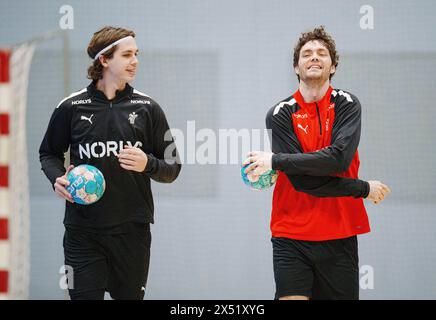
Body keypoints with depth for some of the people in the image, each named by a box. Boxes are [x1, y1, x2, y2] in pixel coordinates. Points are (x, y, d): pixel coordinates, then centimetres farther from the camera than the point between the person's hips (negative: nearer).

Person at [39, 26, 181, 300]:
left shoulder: (147, 108, 4)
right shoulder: (72, 107, 2)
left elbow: (172, 169, 8)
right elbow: (49, 153, 17)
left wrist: (148, 164, -13)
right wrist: (57, 177, -3)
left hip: (132, 229, 1)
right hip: (83, 231, -1)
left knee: (129, 295, 6)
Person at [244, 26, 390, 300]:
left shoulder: (347, 105, 2)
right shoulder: (280, 115, 1)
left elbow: (339, 158, -16)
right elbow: (301, 180, -9)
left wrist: (275, 160, -16)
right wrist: (364, 189, -9)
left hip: (339, 236, 1)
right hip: (291, 237, -1)